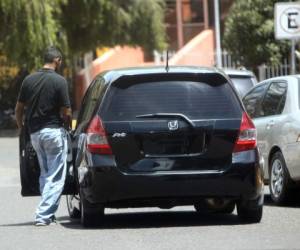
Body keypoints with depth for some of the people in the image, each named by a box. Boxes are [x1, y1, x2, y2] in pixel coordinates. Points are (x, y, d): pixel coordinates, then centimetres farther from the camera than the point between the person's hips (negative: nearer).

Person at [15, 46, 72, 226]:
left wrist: (21, 128, 23)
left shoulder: (29, 80, 5)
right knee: (55, 177, -1)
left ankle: (47, 214, 18)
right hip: (54, 131, -6)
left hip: (35, 133, 6)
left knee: (45, 175, 18)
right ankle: (44, 215, -9)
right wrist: (68, 125, 7)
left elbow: (19, 109, 9)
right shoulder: (59, 81, -11)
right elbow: (66, 112, -12)